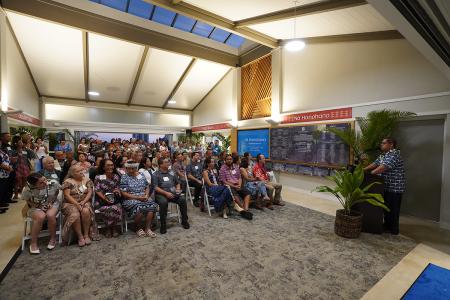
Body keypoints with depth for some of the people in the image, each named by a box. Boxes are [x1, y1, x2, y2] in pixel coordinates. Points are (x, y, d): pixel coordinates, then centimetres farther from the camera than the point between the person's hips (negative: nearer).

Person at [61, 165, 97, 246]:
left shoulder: (87, 180, 9)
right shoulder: (68, 182, 0)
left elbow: (90, 192, 3)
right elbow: (67, 195, -7)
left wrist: (83, 202, -13)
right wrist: (77, 204, -18)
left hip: (85, 202, 2)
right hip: (71, 203, -1)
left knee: (86, 211, -31)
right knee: (75, 215, -32)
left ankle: (86, 235, -19)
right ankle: (80, 237, -18)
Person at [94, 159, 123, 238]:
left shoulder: (116, 176, 9)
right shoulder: (98, 177, 0)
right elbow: (97, 190, -5)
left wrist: (118, 191, -11)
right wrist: (105, 198, -19)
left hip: (114, 200, 2)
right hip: (101, 201, -2)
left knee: (116, 208, -28)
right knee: (109, 209, -30)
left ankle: (114, 228, -4)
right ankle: (109, 228, -3)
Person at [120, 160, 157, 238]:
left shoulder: (141, 175, 13)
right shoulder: (124, 178, 0)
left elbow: (147, 187, 16)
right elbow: (124, 193, -6)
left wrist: (146, 195, -5)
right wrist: (137, 197, -15)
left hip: (143, 198, 4)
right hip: (130, 199, -4)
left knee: (152, 205, -27)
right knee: (139, 207, -34)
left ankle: (147, 228, -18)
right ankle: (138, 229, -8)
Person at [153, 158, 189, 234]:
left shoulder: (171, 173, 17)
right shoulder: (156, 174, 2)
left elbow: (177, 183, 25)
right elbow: (155, 187, -8)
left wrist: (178, 189, 4)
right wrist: (166, 193, -19)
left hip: (173, 193, 4)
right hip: (161, 194, -4)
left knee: (182, 199, -21)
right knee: (163, 202, -35)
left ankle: (184, 221, -3)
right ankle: (163, 225, -18)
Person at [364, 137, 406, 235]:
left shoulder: (394, 154, -19)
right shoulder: (383, 155, 11)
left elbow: (383, 167, -27)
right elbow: (375, 163, 10)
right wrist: (363, 170, -1)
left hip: (394, 187, -9)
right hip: (386, 186, 9)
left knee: (393, 208, 2)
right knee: (386, 207, 18)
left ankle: (394, 229, 14)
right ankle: (387, 225, 31)